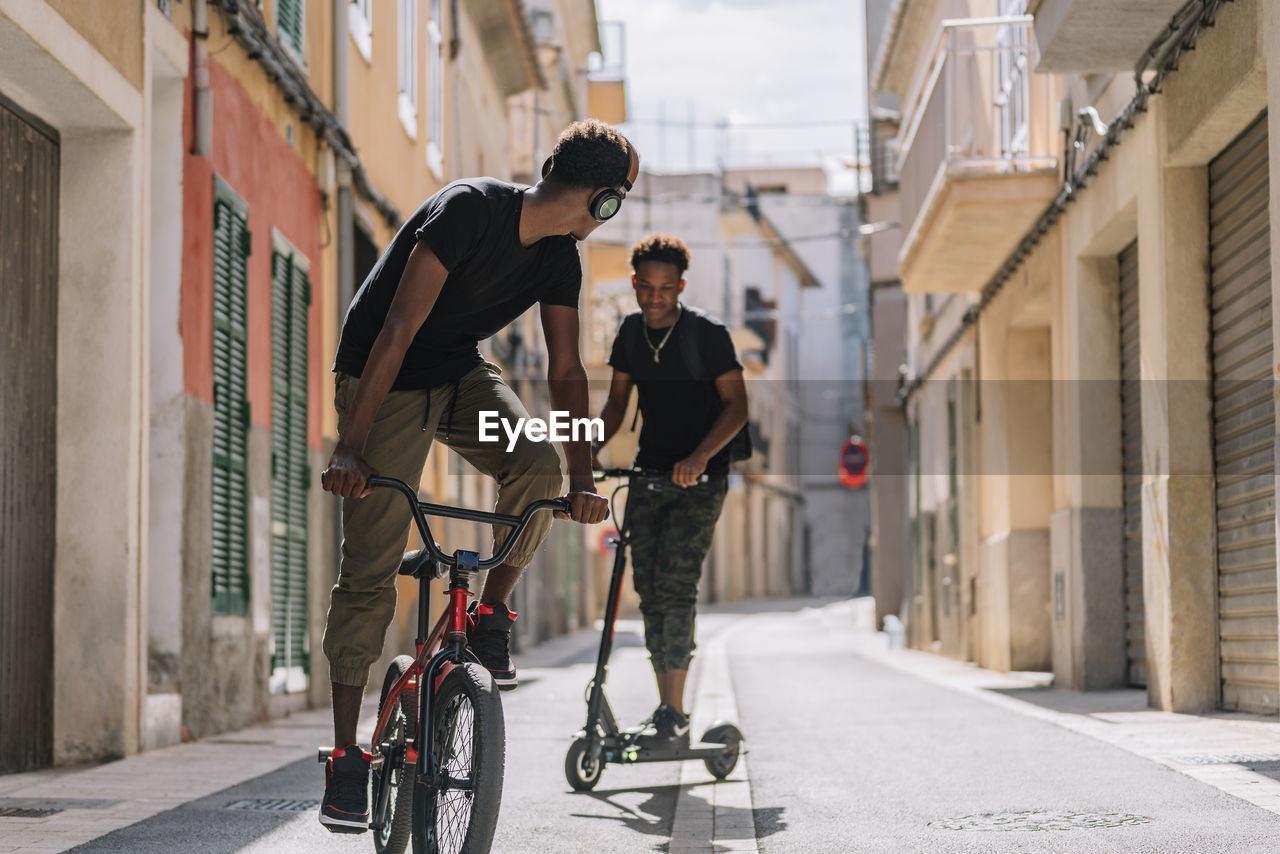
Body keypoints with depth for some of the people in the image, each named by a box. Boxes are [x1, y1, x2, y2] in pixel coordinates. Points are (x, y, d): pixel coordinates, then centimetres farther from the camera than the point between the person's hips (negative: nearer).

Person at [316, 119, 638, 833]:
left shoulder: (561, 257, -4)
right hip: (386, 381, -5)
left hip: (461, 376, 6)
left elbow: (567, 370, 0)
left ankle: (491, 613, 0)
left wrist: (584, 478, -9)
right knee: (369, 573, -10)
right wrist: (351, 446, -32)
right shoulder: (469, 209, -25)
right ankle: (347, 754, -3)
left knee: (539, 467, -26)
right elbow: (399, 327, -29)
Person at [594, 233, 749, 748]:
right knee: (648, 589, 2)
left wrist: (699, 457, -24)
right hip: (649, 472, 6)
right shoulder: (630, 332, 6)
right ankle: (665, 704, 11)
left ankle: (675, 715, -11)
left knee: (675, 587, -14)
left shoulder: (707, 333, -10)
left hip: (699, 479, -5)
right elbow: (617, 403, 14)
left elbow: (737, 405, -11)